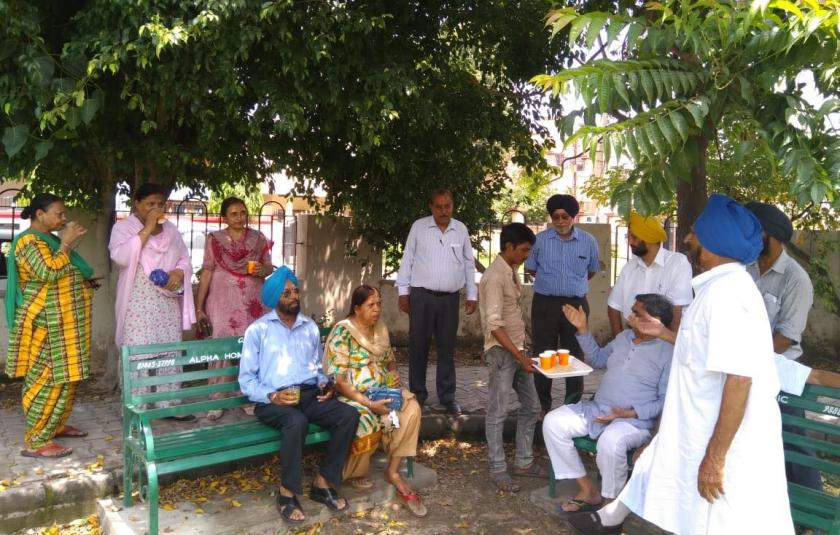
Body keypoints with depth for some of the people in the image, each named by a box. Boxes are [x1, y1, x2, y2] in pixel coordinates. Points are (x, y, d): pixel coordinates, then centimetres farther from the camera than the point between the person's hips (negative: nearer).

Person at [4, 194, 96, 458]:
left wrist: (84, 282, 14)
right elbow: (49, 273, -28)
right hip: (46, 324, -10)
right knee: (48, 379, -8)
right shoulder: (29, 242, -15)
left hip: (63, 322, 10)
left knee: (63, 376, 16)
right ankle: (36, 441, -1)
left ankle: (55, 425, 28)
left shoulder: (49, 239, 16)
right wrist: (66, 243, -21)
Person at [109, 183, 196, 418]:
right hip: (138, 303, -5)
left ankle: (168, 404, 14)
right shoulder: (123, 227, 0)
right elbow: (120, 257, -17)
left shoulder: (171, 229, 15)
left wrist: (179, 272, -6)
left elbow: (185, 259, 17)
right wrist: (146, 229, -17)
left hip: (168, 302, 5)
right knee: (137, 355, -8)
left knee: (171, 353, 5)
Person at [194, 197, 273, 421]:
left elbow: (269, 267, 14)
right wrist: (198, 307, -2)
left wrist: (263, 270, -10)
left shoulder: (258, 238, 7)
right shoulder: (214, 239, 1)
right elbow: (206, 273, 0)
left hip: (252, 303, 2)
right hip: (222, 302, -2)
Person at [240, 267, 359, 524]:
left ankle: (323, 483, -7)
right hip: (273, 400, -5)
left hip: (310, 394, 5)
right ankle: (287, 494, -16)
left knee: (349, 415, -22)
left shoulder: (310, 327, 18)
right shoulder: (258, 329, 3)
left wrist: (325, 384, 3)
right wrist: (272, 396, -18)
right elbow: (246, 379, -1)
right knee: (297, 422, -38)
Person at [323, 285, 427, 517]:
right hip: (350, 396, -6)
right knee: (367, 420, -35)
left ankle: (393, 471, -11)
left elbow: (390, 360, 24)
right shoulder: (342, 332, -13)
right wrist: (368, 403, -26)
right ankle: (354, 473, -4)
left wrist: (394, 373, -2)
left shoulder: (381, 329, 9)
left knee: (411, 408, -20)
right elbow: (337, 379, -19)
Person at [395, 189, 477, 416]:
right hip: (422, 296, -1)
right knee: (418, 346, 5)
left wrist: (472, 295, 8)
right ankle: (418, 393, 18)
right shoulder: (418, 227, 0)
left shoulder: (461, 229, 6)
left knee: (447, 348, 7)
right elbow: (407, 259, 2)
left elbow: (469, 264, 10)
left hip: (450, 298, 2)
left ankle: (447, 396, 18)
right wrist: (403, 291, -2)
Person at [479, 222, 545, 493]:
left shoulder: (511, 271, 10)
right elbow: (494, 325, -21)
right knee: (498, 412, -1)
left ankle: (523, 461, 26)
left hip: (517, 348, 9)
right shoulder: (495, 277, -18)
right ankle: (497, 470, 10)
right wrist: (519, 356, -21)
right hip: (501, 351, -9)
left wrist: (522, 352, 14)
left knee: (531, 407, 14)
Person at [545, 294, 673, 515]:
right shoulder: (624, 336, 13)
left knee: (610, 441, -39)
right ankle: (588, 490, -4)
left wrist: (630, 413, -22)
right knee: (553, 422, -12)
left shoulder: (668, 352, -9)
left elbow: (666, 401, -12)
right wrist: (583, 329, 16)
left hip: (636, 421, -7)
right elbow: (597, 359, 27)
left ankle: (611, 503, -12)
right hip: (597, 409, 7)